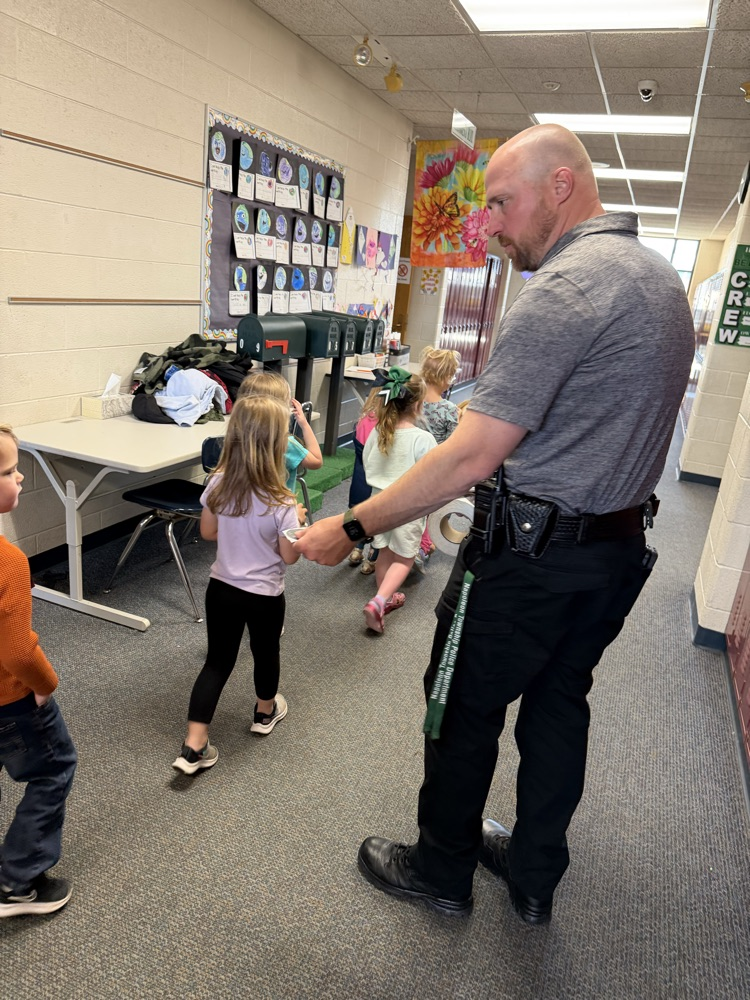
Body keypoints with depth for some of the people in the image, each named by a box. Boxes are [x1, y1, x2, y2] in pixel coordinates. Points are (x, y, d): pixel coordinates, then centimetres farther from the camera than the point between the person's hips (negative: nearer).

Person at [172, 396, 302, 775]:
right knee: (265, 654, 22)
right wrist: (294, 523, 0)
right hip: (264, 596, -4)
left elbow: (208, 532, 3)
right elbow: (290, 556, -15)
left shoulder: (219, 484, -10)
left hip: (221, 587, 4)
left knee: (217, 662, 13)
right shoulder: (280, 502, -25)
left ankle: (193, 747, 11)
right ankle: (265, 712, 47)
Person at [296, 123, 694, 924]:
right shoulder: (662, 279, 10)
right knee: (559, 705, 20)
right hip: (619, 549, 9)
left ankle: (441, 871, 33)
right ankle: (534, 874, 40)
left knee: (464, 711, 10)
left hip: (530, 555, -9)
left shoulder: (562, 290, -21)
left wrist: (351, 529, -20)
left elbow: (472, 456, -27)